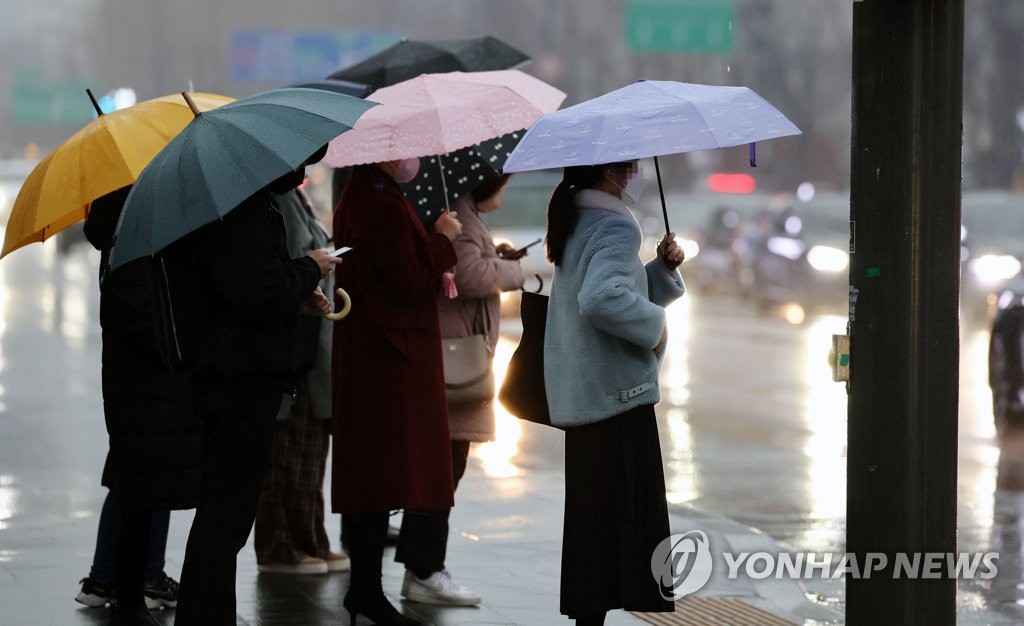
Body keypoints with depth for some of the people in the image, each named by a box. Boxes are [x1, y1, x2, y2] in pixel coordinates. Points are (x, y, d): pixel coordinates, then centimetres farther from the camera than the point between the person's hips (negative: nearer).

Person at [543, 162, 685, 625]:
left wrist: (664, 268, 9)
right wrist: (654, 326, -19)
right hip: (618, 393, -10)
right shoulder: (616, 228, -15)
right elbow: (601, 298, -31)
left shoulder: (577, 225, 15)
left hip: (579, 394, 10)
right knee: (622, 513, -7)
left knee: (591, 512, 12)